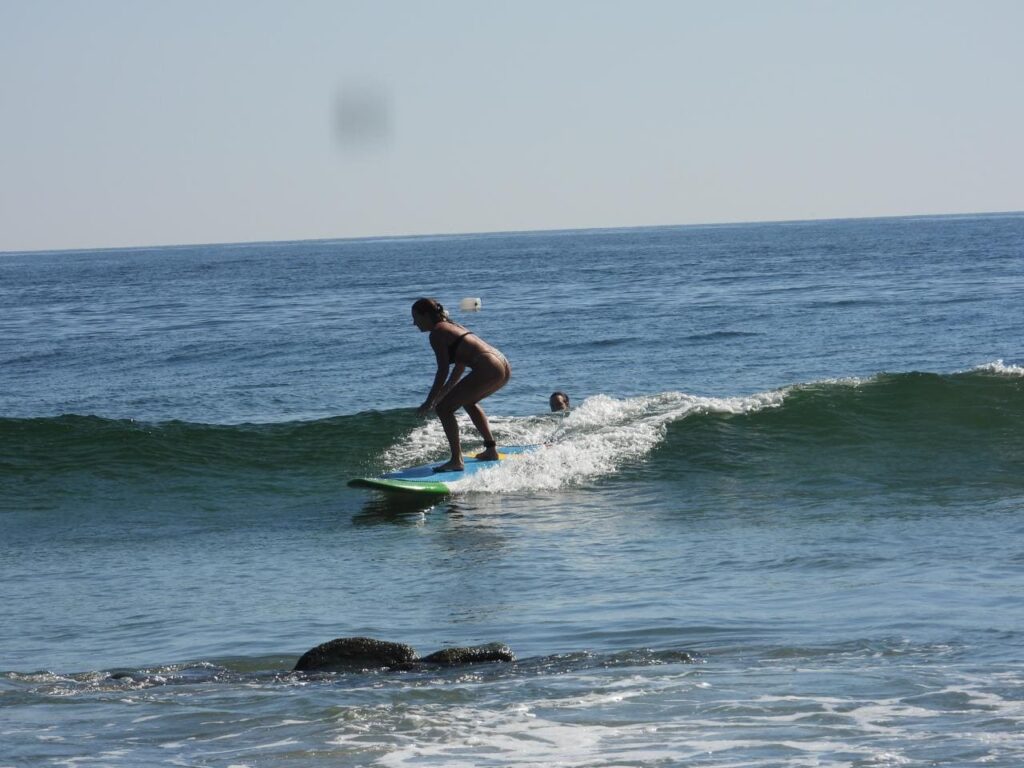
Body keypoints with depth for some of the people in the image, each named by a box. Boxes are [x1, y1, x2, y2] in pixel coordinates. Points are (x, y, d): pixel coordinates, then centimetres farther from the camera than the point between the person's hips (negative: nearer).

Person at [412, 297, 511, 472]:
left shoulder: (437, 333, -2)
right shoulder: (452, 327, 25)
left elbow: (443, 371, -9)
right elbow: (460, 367, 28)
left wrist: (429, 402, -4)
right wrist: (441, 394, 32)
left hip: (488, 369, -10)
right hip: (504, 367, 10)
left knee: (444, 408, -4)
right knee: (468, 401, 35)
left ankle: (456, 461, -10)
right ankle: (491, 449, 36)